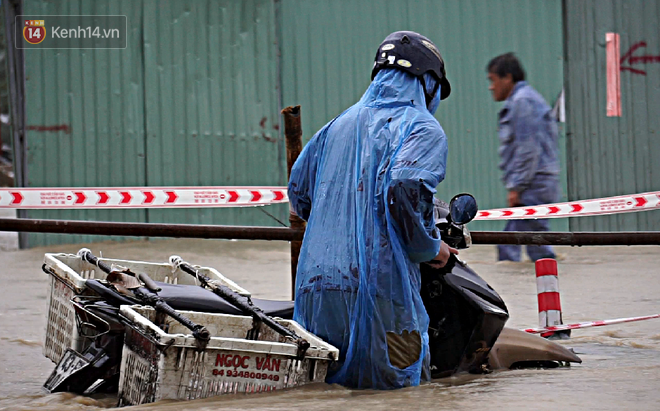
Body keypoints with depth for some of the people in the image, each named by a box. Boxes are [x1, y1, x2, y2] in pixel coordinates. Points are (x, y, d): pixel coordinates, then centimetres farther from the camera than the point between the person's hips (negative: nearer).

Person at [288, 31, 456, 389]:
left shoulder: (339, 124, 21)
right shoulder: (424, 129, 0)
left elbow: (299, 196, 24)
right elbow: (405, 190, -18)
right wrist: (431, 248, -1)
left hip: (314, 285, 6)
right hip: (379, 284, -6)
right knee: (400, 379, 1)